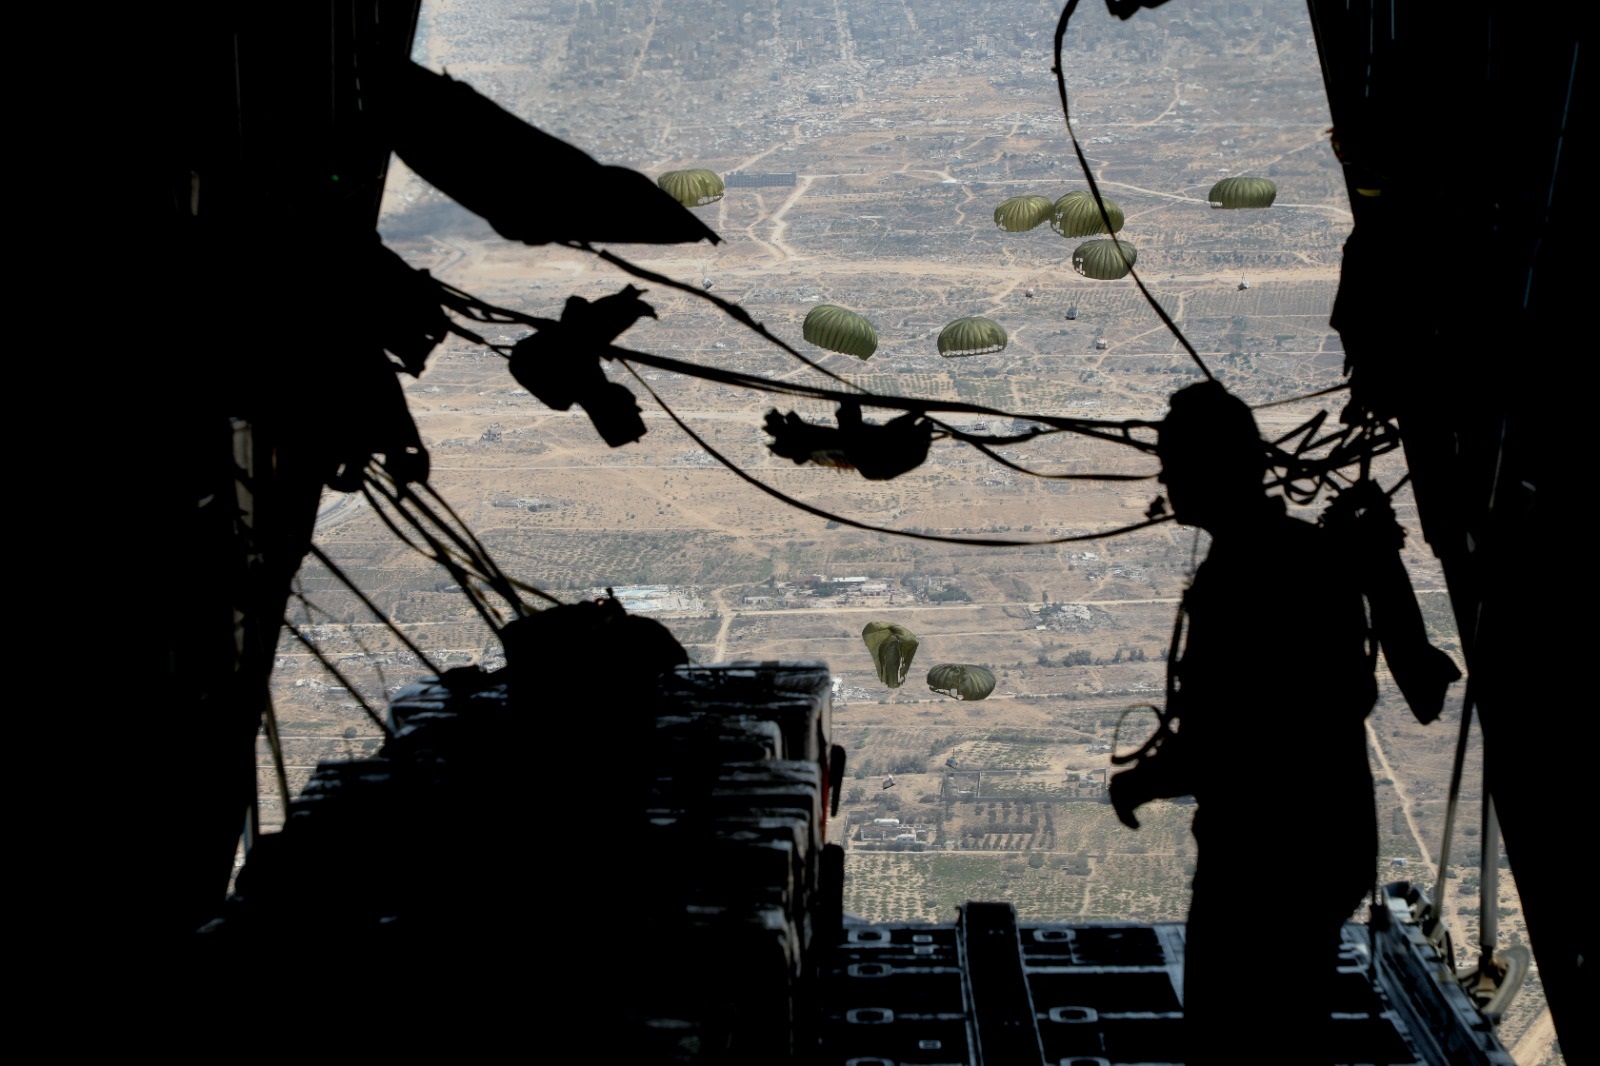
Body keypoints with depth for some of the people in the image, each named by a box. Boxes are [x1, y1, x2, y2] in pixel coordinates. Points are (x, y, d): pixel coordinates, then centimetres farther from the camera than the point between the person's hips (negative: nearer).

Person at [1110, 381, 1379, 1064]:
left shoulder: (1235, 580, -23)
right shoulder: (1320, 554, 4)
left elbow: (1208, 748, -25)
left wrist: (1141, 780, -6)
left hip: (1262, 858, -9)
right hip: (1329, 842, 9)